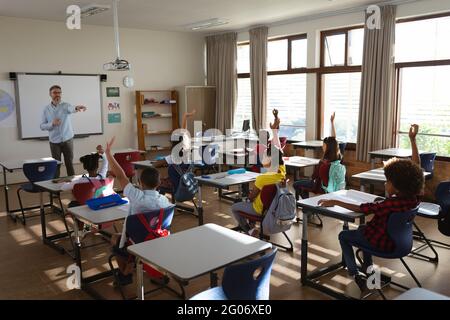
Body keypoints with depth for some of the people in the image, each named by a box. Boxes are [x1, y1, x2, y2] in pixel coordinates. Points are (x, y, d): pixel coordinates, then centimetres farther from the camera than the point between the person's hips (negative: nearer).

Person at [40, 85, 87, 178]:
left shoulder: (66, 105, -5)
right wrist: (52, 123, -18)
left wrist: (76, 108, -56)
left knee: (69, 163, 5)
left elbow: (71, 109, -31)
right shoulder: (46, 109, 2)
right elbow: (42, 126, 2)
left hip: (67, 140, -1)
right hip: (54, 142, 1)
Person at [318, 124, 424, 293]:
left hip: (382, 242, -7)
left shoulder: (392, 203, -35)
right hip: (396, 239, 7)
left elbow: (360, 208, -32)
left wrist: (335, 202, -25)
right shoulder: (414, 197, -15)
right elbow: (415, 167, -8)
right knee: (363, 228, 34)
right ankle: (368, 268, 34)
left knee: (343, 236, 15)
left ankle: (355, 274, 10)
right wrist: (412, 139, -4)